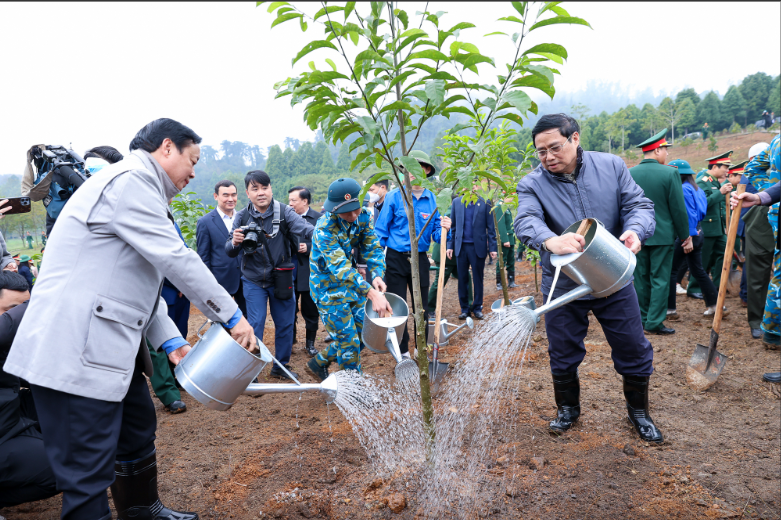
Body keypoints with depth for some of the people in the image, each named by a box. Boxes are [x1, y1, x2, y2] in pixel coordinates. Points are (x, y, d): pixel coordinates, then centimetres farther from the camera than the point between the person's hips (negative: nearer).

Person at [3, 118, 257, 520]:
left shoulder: (139, 186, 19)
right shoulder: (129, 180, -14)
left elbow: (142, 280, 18)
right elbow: (175, 259, -20)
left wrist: (170, 341, 9)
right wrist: (232, 317, -13)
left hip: (109, 343, 11)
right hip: (75, 350, -11)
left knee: (138, 431, 24)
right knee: (89, 474, -3)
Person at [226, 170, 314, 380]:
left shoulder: (284, 212, -10)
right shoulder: (242, 217, -5)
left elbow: (306, 229, -25)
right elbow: (230, 252, -4)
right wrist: (234, 242, -28)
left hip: (282, 279, 1)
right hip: (254, 281, 0)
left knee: (285, 324, 10)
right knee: (255, 325, -3)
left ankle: (281, 366, 29)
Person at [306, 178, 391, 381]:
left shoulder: (362, 216, -10)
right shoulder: (325, 229, -29)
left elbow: (372, 248, -7)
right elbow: (341, 268, -36)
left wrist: (377, 275, -27)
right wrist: (372, 294, -43)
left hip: (351, 284, 7)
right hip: (329, 289, -7)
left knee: (361, 334, 13)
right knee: (349, 340, -4)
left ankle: (318, 364, 31)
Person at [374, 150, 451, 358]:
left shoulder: (431, 198, 4)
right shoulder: (394, 196, -4)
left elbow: (435, 232, 6)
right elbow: (380, 230, -2)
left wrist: (443, 228, -17)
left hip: (420, 259, 2)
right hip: (396, 259, -2)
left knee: (422, 306, 9)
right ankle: (402, 351, 17)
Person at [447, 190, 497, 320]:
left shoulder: (485, 203, 0)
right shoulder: (457, 202, 8)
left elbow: (490, 227, 0)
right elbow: (453, 226, 10)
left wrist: (492, 247, -5)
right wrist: (450, 245, 4)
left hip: (478, 246, -2)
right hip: (461, 246, 2)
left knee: (478, 279, 6)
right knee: (462, 278, 6)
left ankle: (477, 308, 17)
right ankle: (464, 308, 16)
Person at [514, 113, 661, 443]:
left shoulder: (611, 167, -4)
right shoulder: (532, 184, -10)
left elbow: (639, 204, -6)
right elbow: (526, 222, -28)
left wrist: (635, 230, -29)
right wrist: (550, 241, -50)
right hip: (563, 285, -1)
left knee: (634, 351, 10)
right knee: (563, 354, 12)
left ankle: (638, 412, 36)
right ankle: (568, 409, 38)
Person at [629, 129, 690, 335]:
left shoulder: (629, 174, 1)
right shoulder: (670, 173, -11)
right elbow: (678, 208, -8)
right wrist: (685, 236, 2)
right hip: (662, 235, -4)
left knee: (641, 279, 11)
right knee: (660, 279, 3)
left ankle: (643, 320, 19)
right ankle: (654, 322, 4)